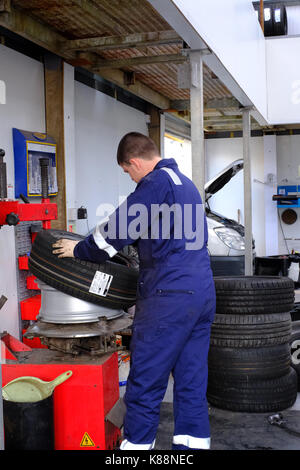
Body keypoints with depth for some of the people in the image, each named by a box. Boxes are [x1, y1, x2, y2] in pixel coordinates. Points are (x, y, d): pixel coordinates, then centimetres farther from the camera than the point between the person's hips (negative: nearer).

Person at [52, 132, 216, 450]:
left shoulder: (156, 182, -8)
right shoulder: (185, 182, 20)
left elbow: (118, 230, -9)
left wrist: (79, 250, 5)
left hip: (170, 295, -9)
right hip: (203, 293, 9)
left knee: (145, 380, 1)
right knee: (191, 378, 11)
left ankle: (136, 443, 9)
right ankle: (193, 441, 17)